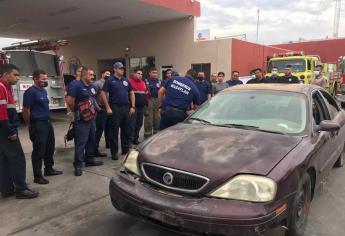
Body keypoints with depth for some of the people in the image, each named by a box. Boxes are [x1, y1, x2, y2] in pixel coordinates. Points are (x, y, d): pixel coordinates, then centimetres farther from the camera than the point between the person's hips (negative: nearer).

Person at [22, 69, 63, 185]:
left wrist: (47, 119, 15)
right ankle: (37, 176, 10)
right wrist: (30, 125, -6)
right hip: (37, 125, -9)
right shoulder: (30, 92, -15)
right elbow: (25, 110, -15)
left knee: (50, 147, 18)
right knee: (38, 151, -1)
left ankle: (49, 169, 34)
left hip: (47, 122, 9)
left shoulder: (44, 90, 12)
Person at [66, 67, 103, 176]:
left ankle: (90, 159, 28)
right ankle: (78, 165, -2)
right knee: (80, 142, -8)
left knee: (91, 140, 16)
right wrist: (77, 111, -6)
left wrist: (96, 108, 11)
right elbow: (69, 101, -18)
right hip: (82, 119, -9)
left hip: (91, 117, 9)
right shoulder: (76, 85, -14)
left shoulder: (91, 86, 12)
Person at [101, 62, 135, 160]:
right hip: (115, 108, -5)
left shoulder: (126, 80, 12)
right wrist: (108, 108, -11)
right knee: (114, 131, 0)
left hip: (126, 107, 5)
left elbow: (131, 93, 16)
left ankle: (125, 150, 24)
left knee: (126, 130, 11)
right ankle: (114, 152, 10)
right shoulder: (110, 80, -2)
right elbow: (103, 94, -7)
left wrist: (133, 106, 7)